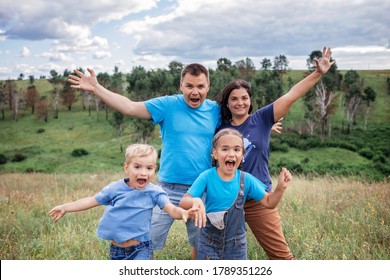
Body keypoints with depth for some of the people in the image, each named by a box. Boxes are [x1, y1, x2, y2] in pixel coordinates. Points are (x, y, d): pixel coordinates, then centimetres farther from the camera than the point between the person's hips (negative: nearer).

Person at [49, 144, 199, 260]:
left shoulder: (154, 192, -12)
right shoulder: (115, 188, -6)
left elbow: (171, 209, -23)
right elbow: (91, 201, 4)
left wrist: (184, 212, -45)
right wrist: (65, 207, 4)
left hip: (140, 249, -3)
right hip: (116, 249, 3)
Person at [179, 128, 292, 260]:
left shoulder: (246, 179, -8)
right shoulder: (207, 177, -15)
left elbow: (269, 202, 1)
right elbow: (183, 202, -17)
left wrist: (280, 188, -18)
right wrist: (195, 201, -39)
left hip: (236, 245, 2)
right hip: (209, 242, -1)